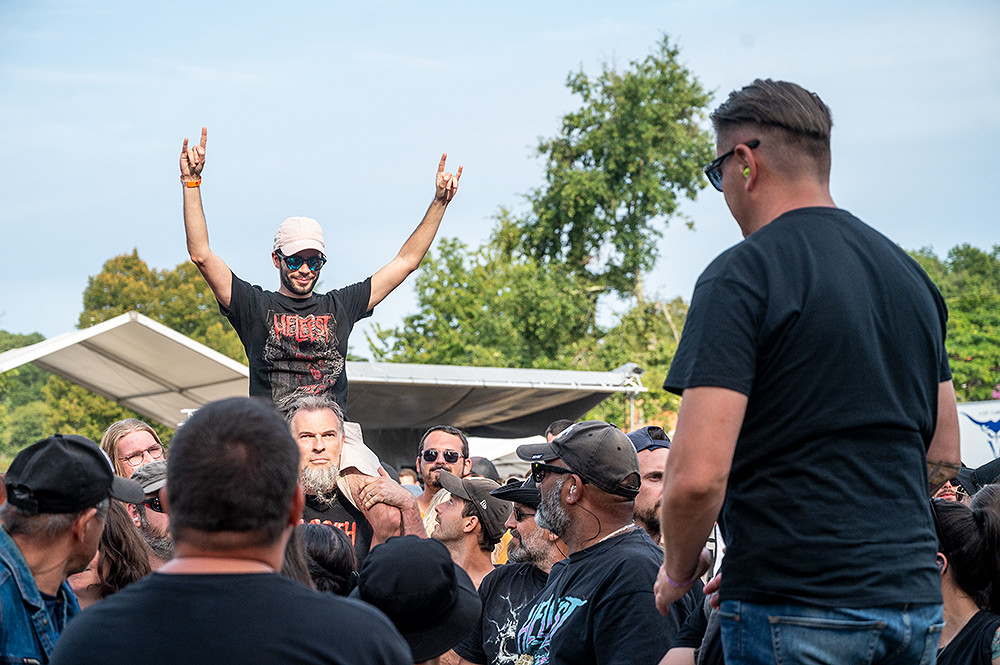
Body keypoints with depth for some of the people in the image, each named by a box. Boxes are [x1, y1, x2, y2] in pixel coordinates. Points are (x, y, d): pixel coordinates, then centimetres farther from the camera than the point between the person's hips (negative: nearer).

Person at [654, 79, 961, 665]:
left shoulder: (742, 276, -10)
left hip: (794, 606, -7)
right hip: (916, 598, 7)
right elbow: (945, 456, 20)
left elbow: (697, 476, -18)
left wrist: (678, 571, 0)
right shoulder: (911, 274, 13)